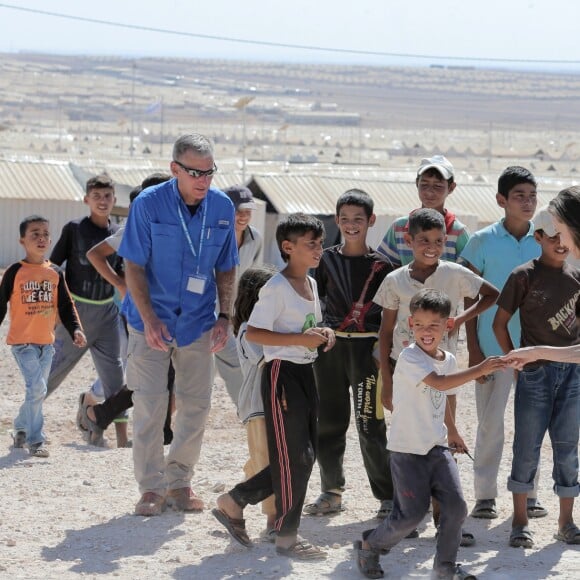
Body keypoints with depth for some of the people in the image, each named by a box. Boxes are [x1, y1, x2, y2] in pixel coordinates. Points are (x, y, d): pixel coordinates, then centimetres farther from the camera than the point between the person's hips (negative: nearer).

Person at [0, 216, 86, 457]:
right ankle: (36, 440, -10)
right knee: (36, 387, -16)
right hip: (23, 341, -5)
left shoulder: (55, 273, 6)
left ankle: (21, 428, 33)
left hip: (46, 342, 5)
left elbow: (66, 306, 9)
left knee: (37, 390, 12)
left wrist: (75, 329, -4)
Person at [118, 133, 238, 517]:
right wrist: (149, 320, -18)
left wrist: (224, 317, -1)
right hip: (152, 320, -3)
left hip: (198, 322, 3)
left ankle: (179, 483, 18)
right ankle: (151, 488, 4)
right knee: (149, 406, -4)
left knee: (197, 405, 5)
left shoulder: (223, 207, -2)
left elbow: (226, 268, 8)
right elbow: (134, 267, -10)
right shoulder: (149, 204, -12)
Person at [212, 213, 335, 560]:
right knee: (293, 456, -5)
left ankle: (234, 502, 23)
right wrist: (300, 339, -24)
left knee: (306, 456, 11)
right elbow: (253, 333, -20)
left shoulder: (311, 284, 13)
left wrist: (324, 335, 4)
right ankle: (287, 536, 4)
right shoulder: (277, 288, -15)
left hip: (306, 372, 9)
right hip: (282, 373, -9)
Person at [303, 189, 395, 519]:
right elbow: (315, 303, 12)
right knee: (329, 422, 7)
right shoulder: (327, 260, 8)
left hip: (367, 347, -3)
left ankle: (388, 496, 2)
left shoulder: (381, 265, 2)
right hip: (330, 346, 3)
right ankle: (331, 492, 18)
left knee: (370, 425, -6)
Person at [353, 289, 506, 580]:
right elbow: (439, 382, -32)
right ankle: (368, 547, 20)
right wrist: (479, 370, -35)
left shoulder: (448, 360, 8)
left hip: (438, 447, 7)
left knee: (456, 507, -3)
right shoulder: (409, 358, -17)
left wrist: (452, 433, 35)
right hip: (408, 450, -7)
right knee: (412, 513, -4)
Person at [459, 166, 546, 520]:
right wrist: (474, 350, -5)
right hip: (493, 350, -2)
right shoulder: (483, 241, -2)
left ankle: (528, 494, 16)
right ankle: (485, 495, 10)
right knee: (490, 424, 2)